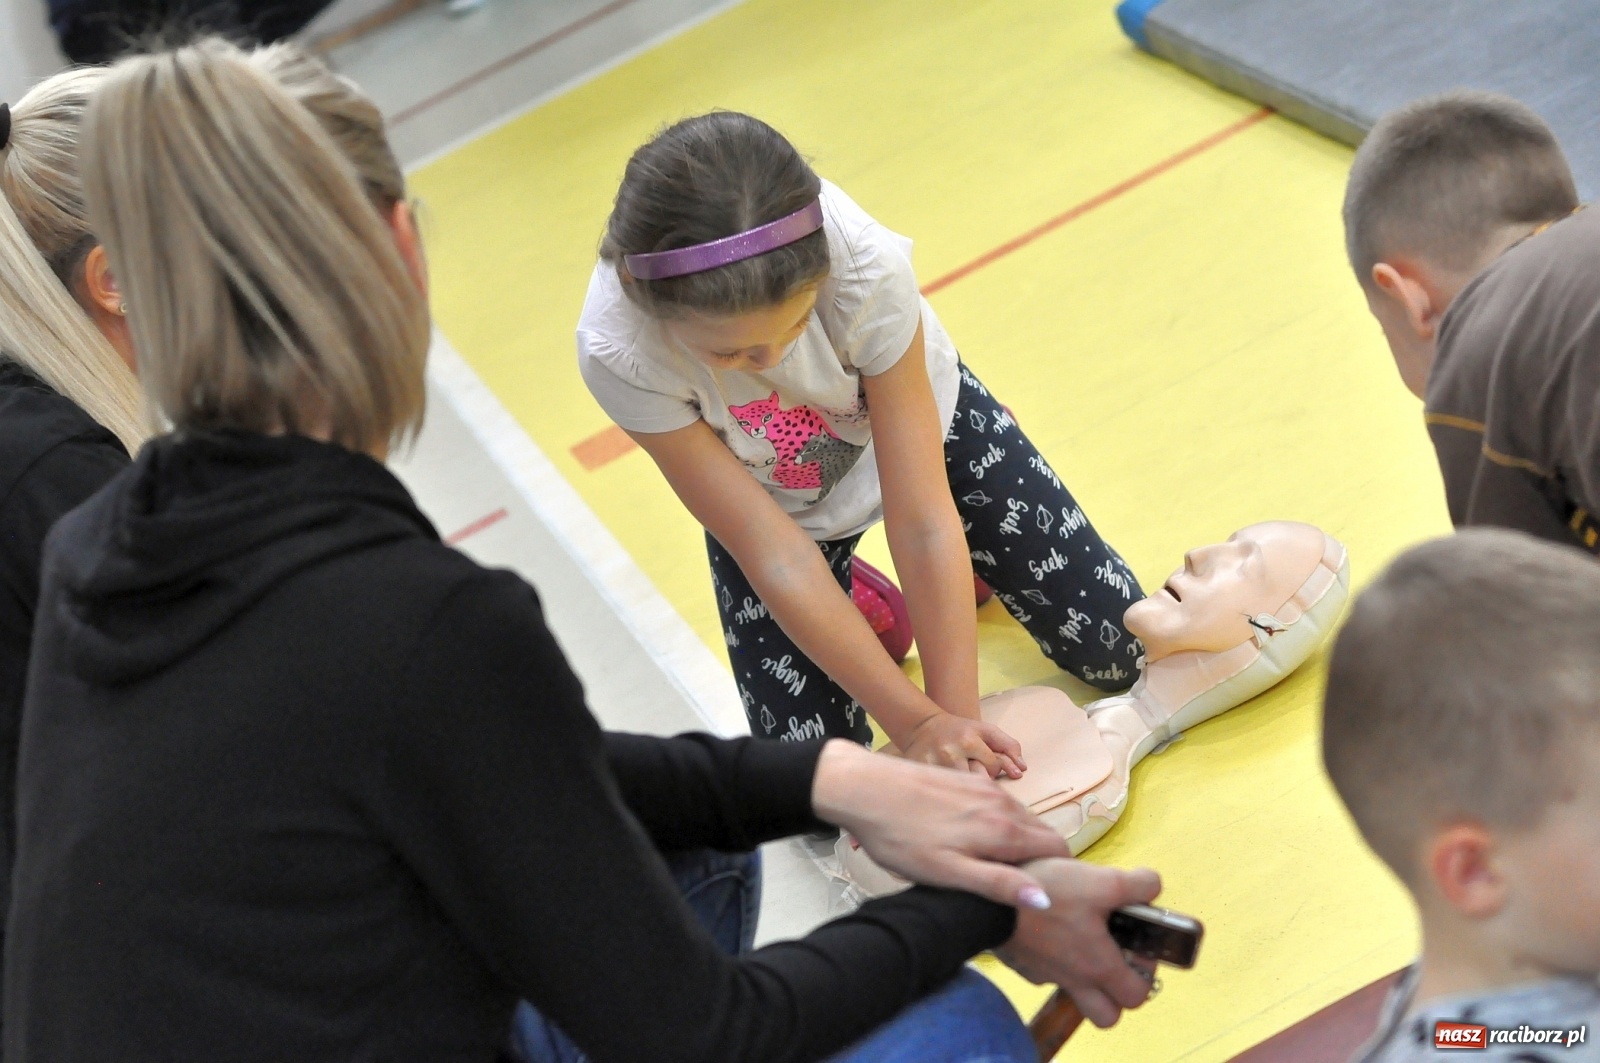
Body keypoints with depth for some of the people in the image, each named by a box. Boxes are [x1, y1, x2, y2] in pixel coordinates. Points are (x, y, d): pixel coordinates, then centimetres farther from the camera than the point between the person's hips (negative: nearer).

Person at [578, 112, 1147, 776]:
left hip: (921, 417, 0)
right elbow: (776, 556, -31)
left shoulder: (866, 266, -41)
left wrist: (955, 718, -32)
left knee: (1115, 654, 1)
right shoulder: (617, 352, -38)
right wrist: (915, 723, -31)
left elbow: (923, 523, -33)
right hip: (775, 509, 0)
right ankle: (862, 603, 23)